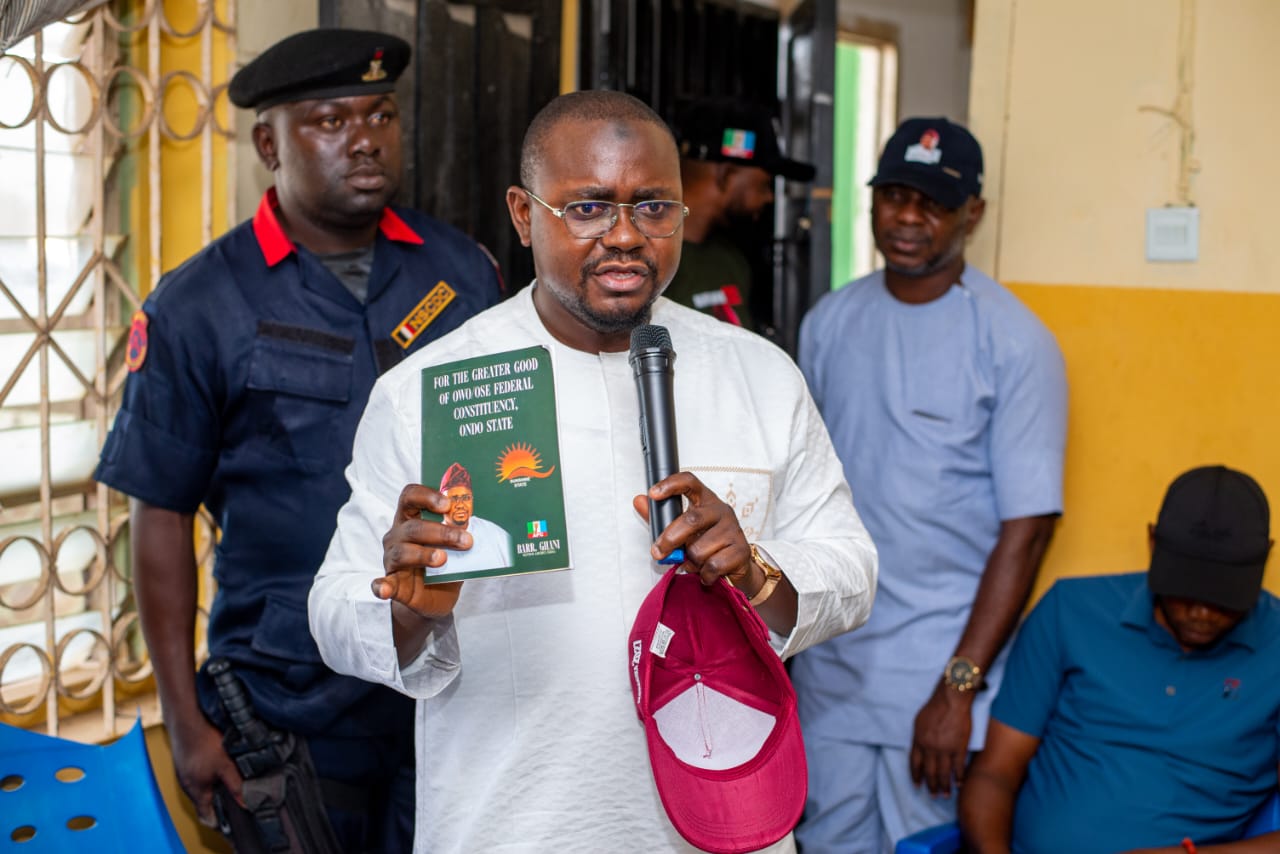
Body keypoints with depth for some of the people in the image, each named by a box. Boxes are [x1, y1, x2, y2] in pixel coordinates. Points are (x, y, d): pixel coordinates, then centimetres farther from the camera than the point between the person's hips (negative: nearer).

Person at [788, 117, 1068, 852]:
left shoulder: (1015, 343, -11)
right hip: (829, 656, 5)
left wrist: (959, 687, -16)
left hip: (940, 661, -4)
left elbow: (1027, 528, -13)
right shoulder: (830, 322, 5)